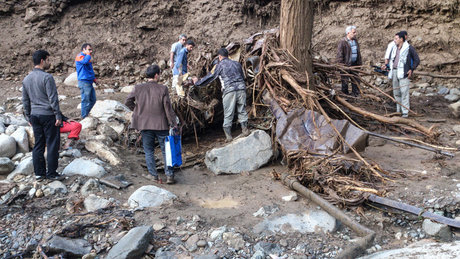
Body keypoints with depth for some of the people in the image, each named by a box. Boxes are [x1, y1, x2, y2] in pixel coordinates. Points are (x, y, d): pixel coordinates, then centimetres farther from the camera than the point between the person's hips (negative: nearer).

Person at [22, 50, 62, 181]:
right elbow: (53, 98, -16)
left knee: (38, 145, 12)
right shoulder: (47, 77, -14)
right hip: (48, 115, -7)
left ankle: (39, 173, 17)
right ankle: (51, 173, 6)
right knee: (52, 144, 2)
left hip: (34, 115, 7)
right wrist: (58, 116, -11)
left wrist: (29, 117, 21)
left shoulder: (26, 79, 9)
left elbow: (25, 100, 14)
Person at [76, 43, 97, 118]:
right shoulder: (80, 56, -9)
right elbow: (85, 61, -33)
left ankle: (86, 115, 23)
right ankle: (84, 118, 3)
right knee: (86, 101, -5)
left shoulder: (86, 56, 20)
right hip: (84, 82, -10)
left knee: (93, 100, 13)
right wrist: (88, 54, -17)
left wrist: (94, 78, 22)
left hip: (89, 82, 10)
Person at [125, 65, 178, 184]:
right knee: (166, 150, 8)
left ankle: (154, 175, 14)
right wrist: (173, 124, -3)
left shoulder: (138, 88, -1)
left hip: (145, 125, 2)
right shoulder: (162, 89, -9)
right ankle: (169, 175, 7)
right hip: (161, 124, -2)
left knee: (149, 151, 13)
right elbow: (168, 108, -9)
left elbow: (128, 102, 6)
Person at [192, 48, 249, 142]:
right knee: (242, 110, 13)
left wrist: (197, 82, 19)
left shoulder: (220, 65, 5)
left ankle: (228, 136, 4)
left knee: (228, 114, 2)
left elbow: (210, 77, 7)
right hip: (241, 88, 4)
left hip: (229, 91, -4)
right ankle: (245, 130, 11)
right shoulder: (236, 63, 19)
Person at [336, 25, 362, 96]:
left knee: (355, 81, 11)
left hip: (354, 64, 7)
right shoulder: (342, 42, -12)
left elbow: (358, 52, 20)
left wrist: (359, 63, 15)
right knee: (345, 82, 1)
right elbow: (339, 55, -14)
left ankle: (356, 95, 20)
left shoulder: (355, 40, 12)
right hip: (346, 65, -7)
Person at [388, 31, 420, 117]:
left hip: (404, 73, -7)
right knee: (396, 92, 11)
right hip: (394, 71, 7)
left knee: (404, 92, -9)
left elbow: (417, 60, -2)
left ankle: (405, 112, -6)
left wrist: (411, 69, -9)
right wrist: (391, 71, 18)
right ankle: (398, 110, 23)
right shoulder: (394, 48, 14)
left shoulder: (409, 48, -5)